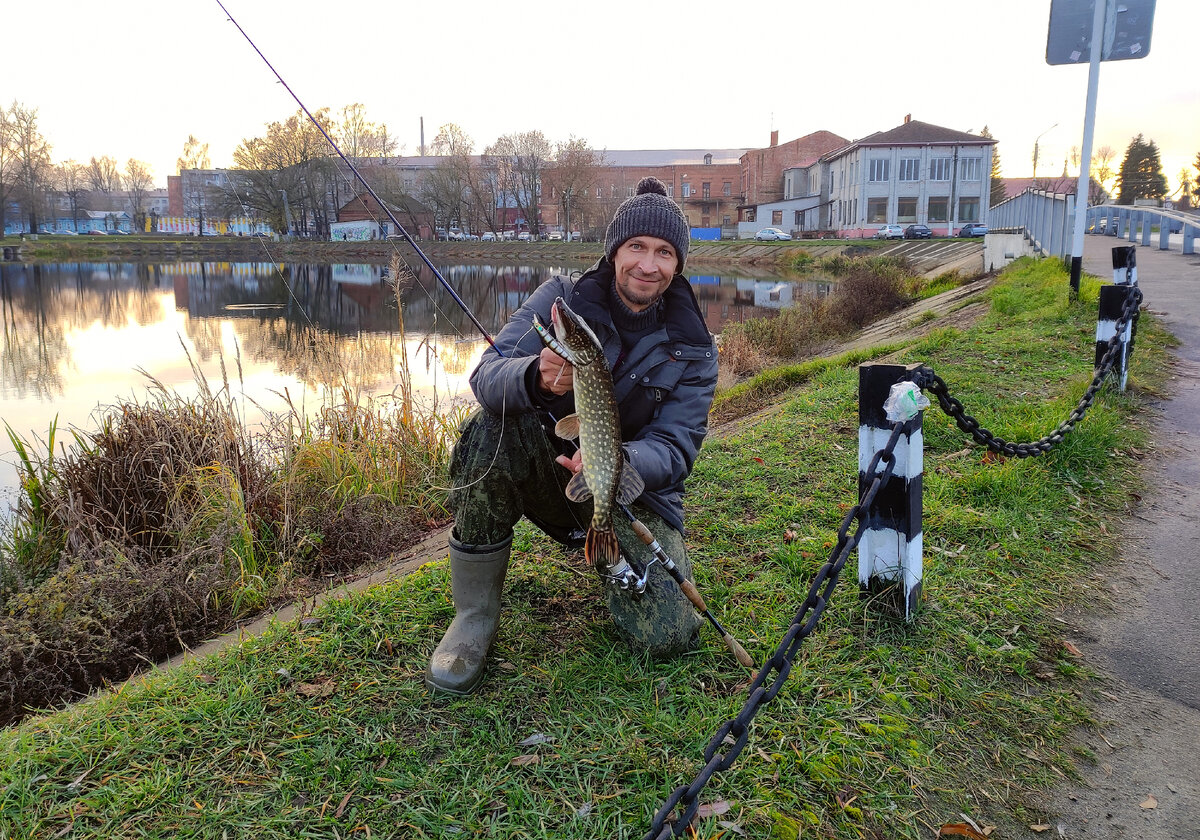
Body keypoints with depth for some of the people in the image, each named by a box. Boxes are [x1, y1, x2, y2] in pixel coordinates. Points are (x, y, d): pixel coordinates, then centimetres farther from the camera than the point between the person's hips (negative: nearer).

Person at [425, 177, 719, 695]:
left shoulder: (691, 349, -6)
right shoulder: (562, 298, -8)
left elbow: (675, 447, -14)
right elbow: (487, 373, -20)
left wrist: (617, 463, -38)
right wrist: (534, 377, -45)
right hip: (548, 469, 0)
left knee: (667, 636, -19)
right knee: (491, 427, -33)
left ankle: (617, 565, 19)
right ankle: (474, 614, -17)